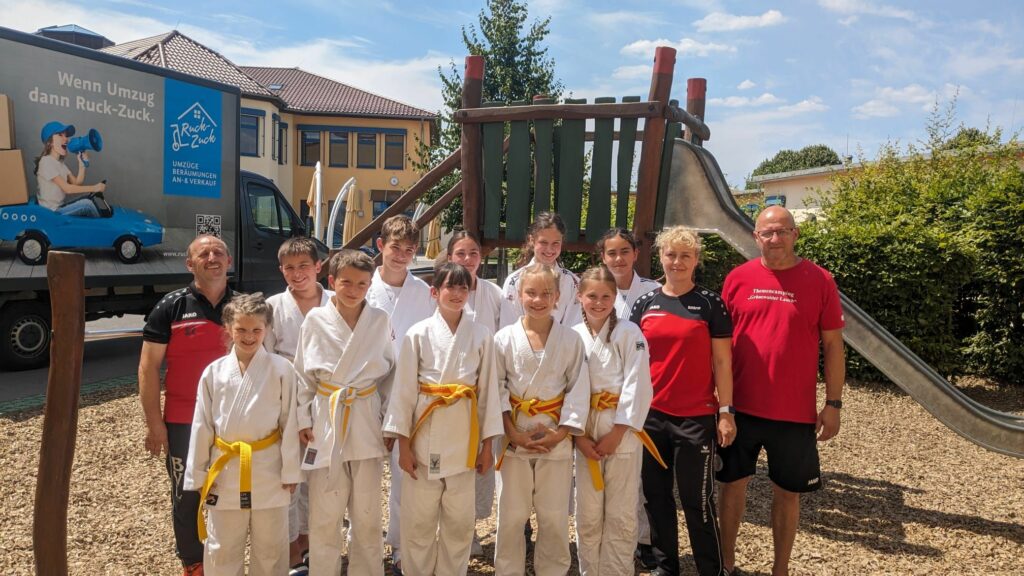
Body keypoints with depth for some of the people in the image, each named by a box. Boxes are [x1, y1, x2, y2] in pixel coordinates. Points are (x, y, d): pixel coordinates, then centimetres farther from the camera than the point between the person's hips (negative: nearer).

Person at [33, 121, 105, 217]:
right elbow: (67, 188, -22)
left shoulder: (60, 162, 11)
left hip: (61, 205, 10)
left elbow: (77, 183, 4)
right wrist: (94, 188, -22)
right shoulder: (46, 162, -18)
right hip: (51, 211, -10)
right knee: (86, 203, -19)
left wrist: (82, 163, -5)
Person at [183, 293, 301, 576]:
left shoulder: (281, 369, -9)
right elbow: (202, 426, 3)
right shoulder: (214, 372, -3)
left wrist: (290, 472, -5)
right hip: (225, 470, 2)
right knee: (221, 551, 14)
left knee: (270, 548, 14)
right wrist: (198, 475, 4)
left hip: (268, 470, -2)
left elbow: (289, 424, -6)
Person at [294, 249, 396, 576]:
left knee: (367, 514, 11)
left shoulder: (380, 321, -1)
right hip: (326, 423, -1)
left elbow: (390, 374, 5)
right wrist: (303, 420, -1)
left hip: (367, 424, 1)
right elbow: (302, 374, 2)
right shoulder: (315, 320, -4)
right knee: (324, 515, 6)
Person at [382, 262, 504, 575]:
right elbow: (404, 389, -3)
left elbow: (488, 389, 4)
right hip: (426, 435, -1)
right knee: (418, 519, 9)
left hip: (464, 438, 1)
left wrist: (487, 444, 4)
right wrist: (403, 444, -5)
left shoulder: (482, 335, 0)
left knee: (460, 521, 12)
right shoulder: (418, 334, -4)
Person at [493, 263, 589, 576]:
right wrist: (513, 432, -10)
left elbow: (578, 389, -3)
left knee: (555, 518, 10)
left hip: (556, 439, 0)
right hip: (514, 437, 0)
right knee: (511, 517, 9)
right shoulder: (504, 338, -4)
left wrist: (562, 433, -11)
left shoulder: (571, 340, -3)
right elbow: (497, 388, -2)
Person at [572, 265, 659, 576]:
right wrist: (578, 435, -6)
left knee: (621, 515, 5)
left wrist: (617, 432, -13)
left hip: (623, 431, -2)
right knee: (587, 513, 10)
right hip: (585, 432, 3)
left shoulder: (629, 333, -3)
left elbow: (637, 386, -9)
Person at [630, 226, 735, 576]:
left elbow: (722, 361, -2)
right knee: (656, 495, 13)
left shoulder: (710, 303, -2)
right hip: (651, 415, 3)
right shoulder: (645, 303, 5)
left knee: (697, 499, 3)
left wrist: (726, 412, -6)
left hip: (696, 417, -3)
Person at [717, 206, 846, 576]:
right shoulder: (738, 278, 0)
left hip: (795, 411, -1)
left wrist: (833, 403, -4)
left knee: (788, 491, 11)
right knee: (733, 483, 12)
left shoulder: (819, 281, -4)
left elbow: (832, 344, 0)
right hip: (740, 406, 1)